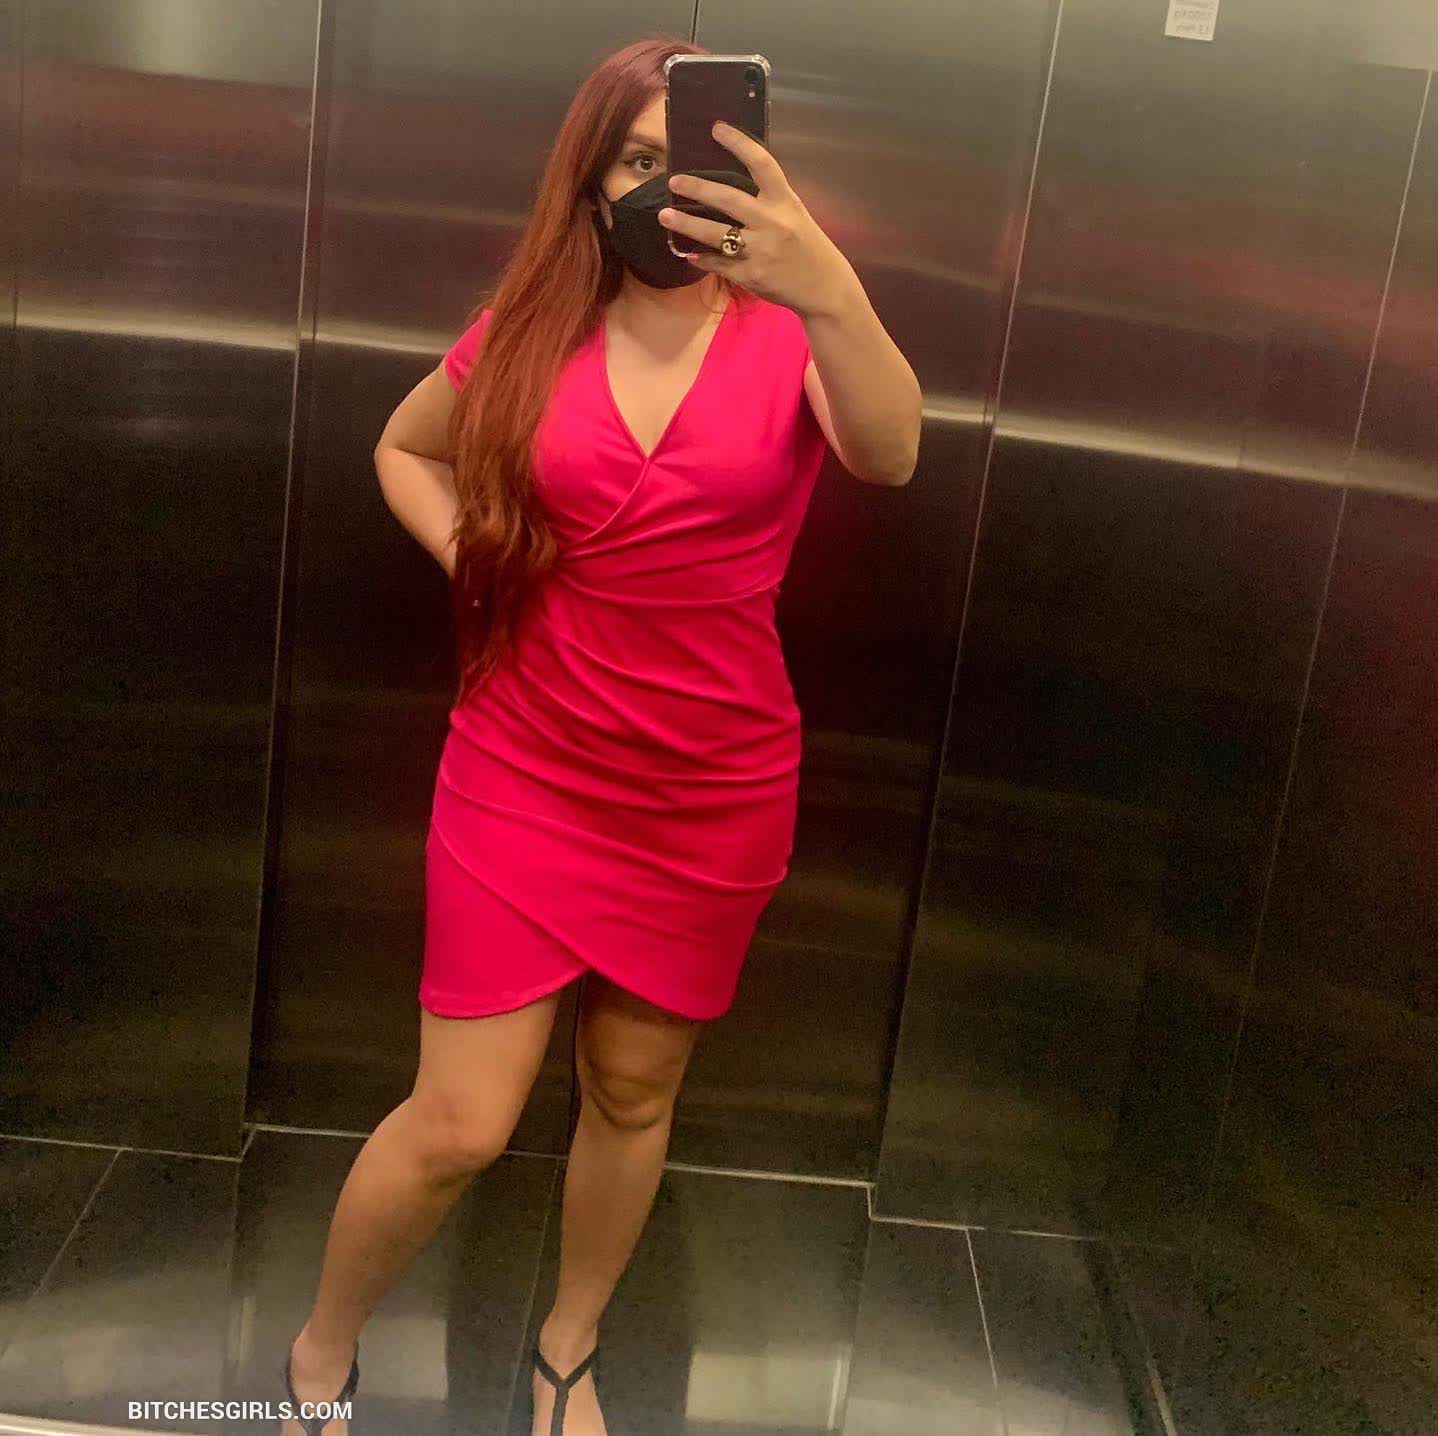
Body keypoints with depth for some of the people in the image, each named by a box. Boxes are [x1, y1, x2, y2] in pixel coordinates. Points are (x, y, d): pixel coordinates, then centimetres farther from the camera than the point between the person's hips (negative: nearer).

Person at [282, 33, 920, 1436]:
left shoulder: (790, 333, -7)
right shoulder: (532, 331, -3)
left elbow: (889, 457, -30)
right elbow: (402, 447, 16)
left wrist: (831, 286, -49)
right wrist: (478, 564, -2)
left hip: (712, 793, 1)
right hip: (524, 774, 0)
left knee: (633, 1091, 16)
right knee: (458, 1123, 1)